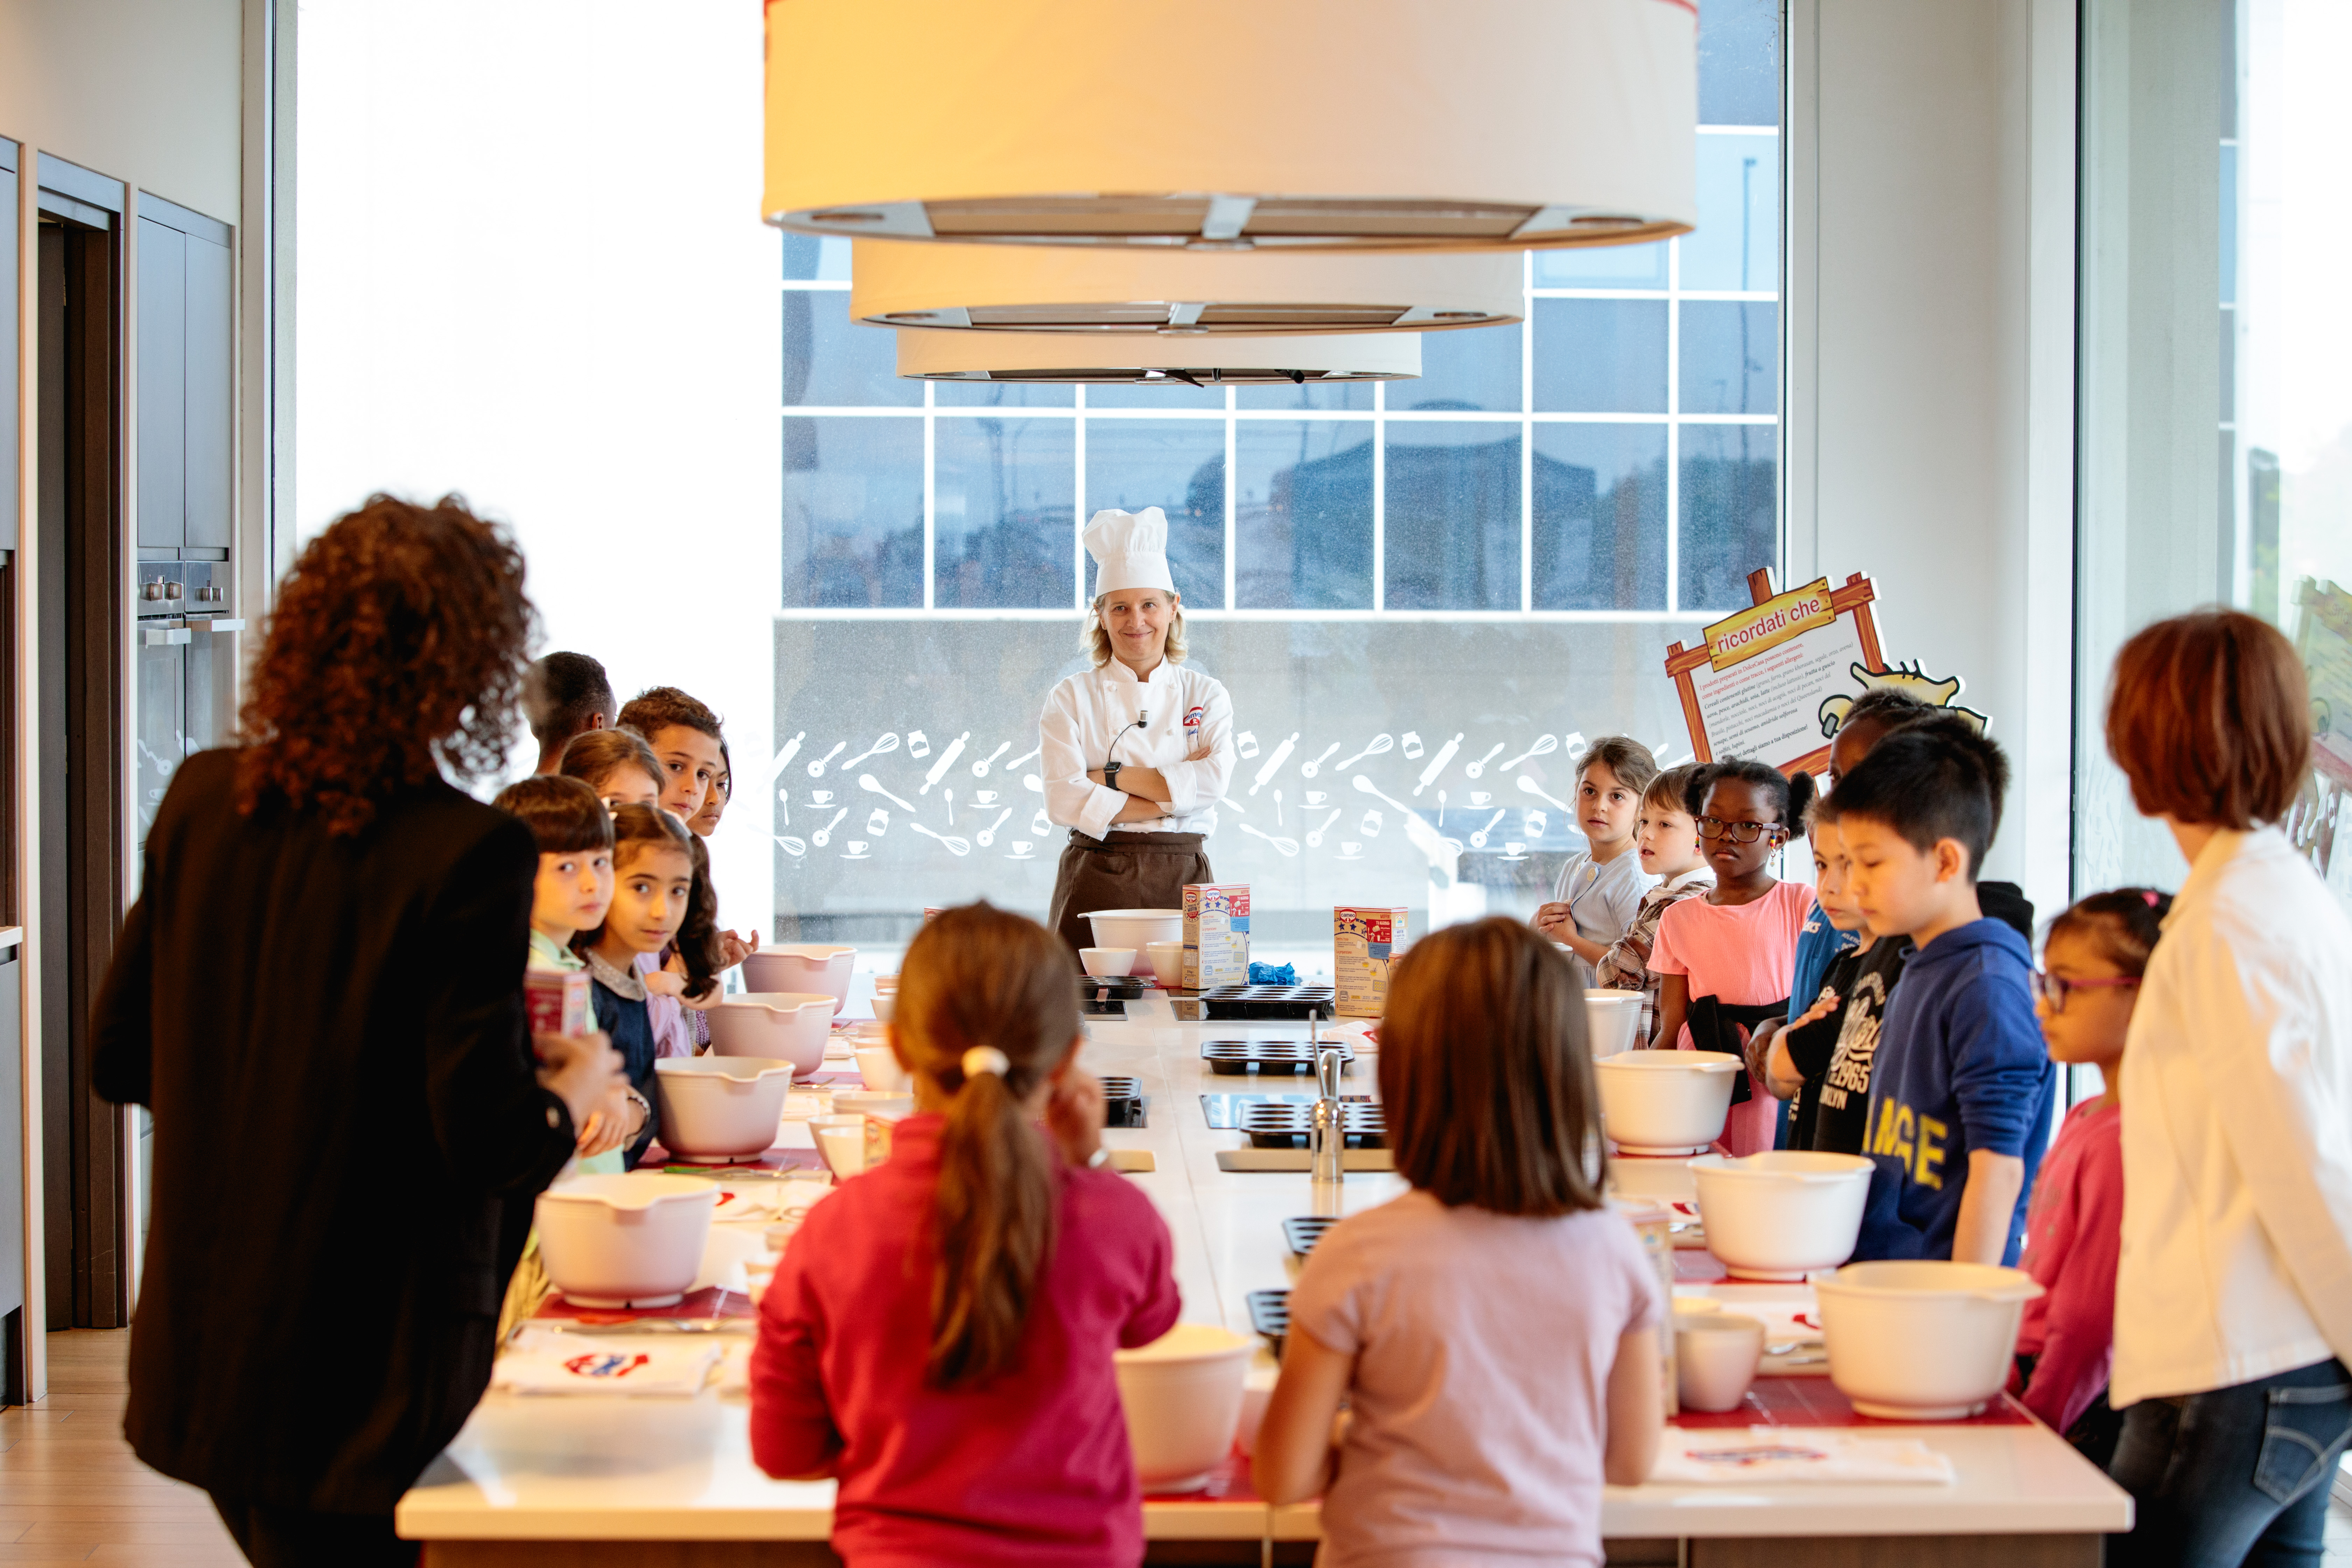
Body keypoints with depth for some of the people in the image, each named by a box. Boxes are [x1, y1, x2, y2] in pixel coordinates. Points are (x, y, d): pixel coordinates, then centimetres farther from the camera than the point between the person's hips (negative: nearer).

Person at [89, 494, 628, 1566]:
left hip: (203, 1351, 6)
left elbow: (119, 1056, 8)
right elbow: (492, 1147, -19)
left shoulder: (203, 802, 0)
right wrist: (574, 1090, 1)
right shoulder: (466, 854, -18)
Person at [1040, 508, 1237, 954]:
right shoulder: (1071, 698, 5)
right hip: (1096, 880, -1)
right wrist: (1170, 800, -9)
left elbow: (1211, 783, -6)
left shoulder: (1207, 695, 9)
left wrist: (1111, 778, -8)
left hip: (1181, 881, 1)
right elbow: (1065, 800, -7)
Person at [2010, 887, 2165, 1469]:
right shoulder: (2086, 1118, 13)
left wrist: (2031, 1428, -13)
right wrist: (2008, 1382, 16)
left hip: (2087, 1417, -9)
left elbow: (2086, 1324, -16)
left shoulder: (2126, 1139, -17)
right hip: (2038, 1380, 9)